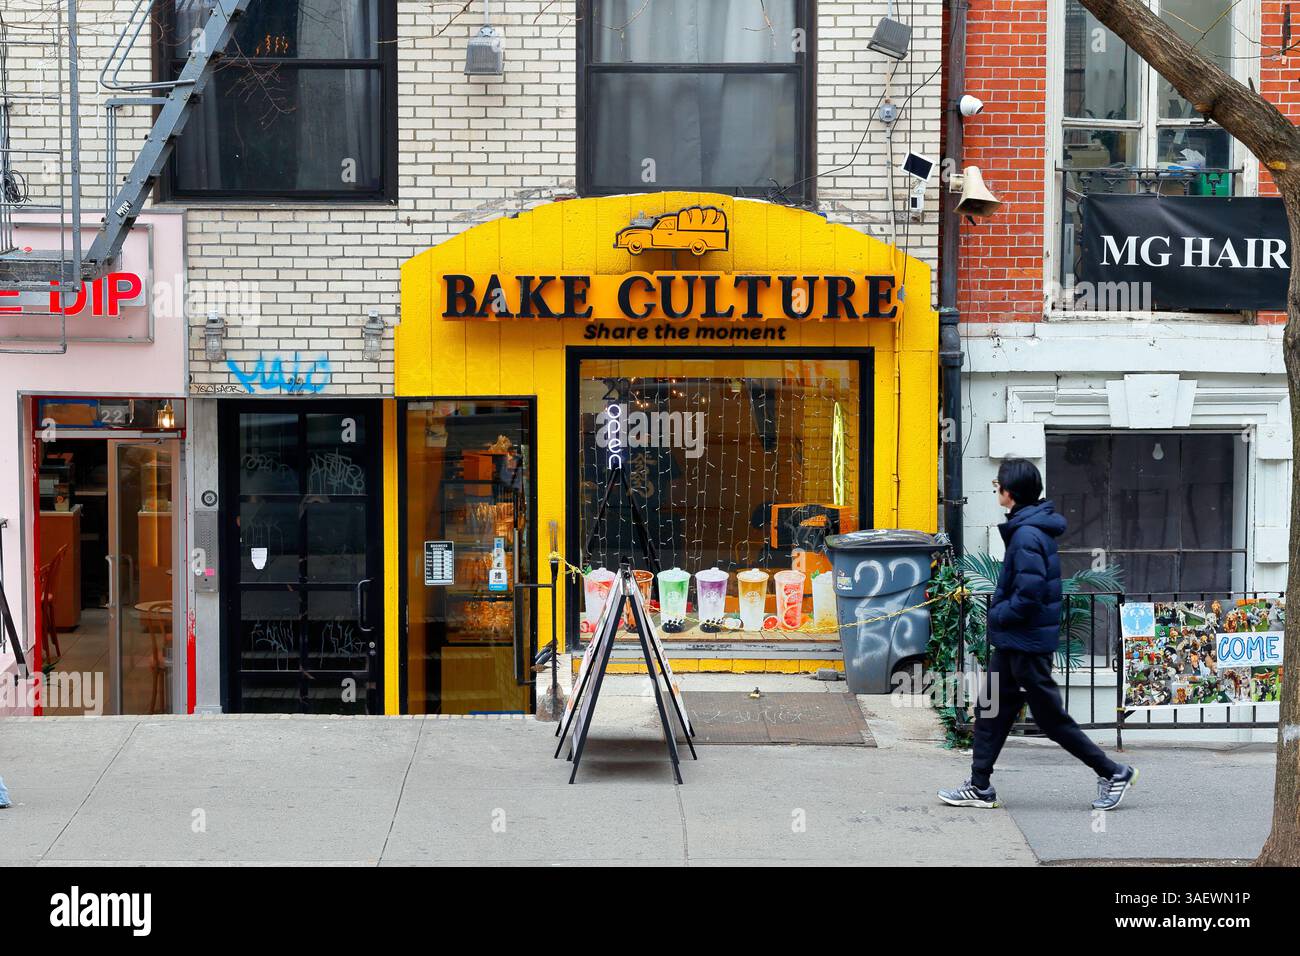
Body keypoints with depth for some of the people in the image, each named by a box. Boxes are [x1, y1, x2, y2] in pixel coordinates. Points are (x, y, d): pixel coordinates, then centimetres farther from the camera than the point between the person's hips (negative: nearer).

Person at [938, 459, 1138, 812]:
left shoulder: (1027, 536, -23)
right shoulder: (1035, 527, 8)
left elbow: (1029, 596, -28)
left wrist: (997, 615, -13)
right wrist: (1000, 611, 11)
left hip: (1027, 643, -10)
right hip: (1012, 642, 10)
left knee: (1050, 717, 0)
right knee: (992, 712, 13)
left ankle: (1113, 772, 11)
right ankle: (980, 787, 19)